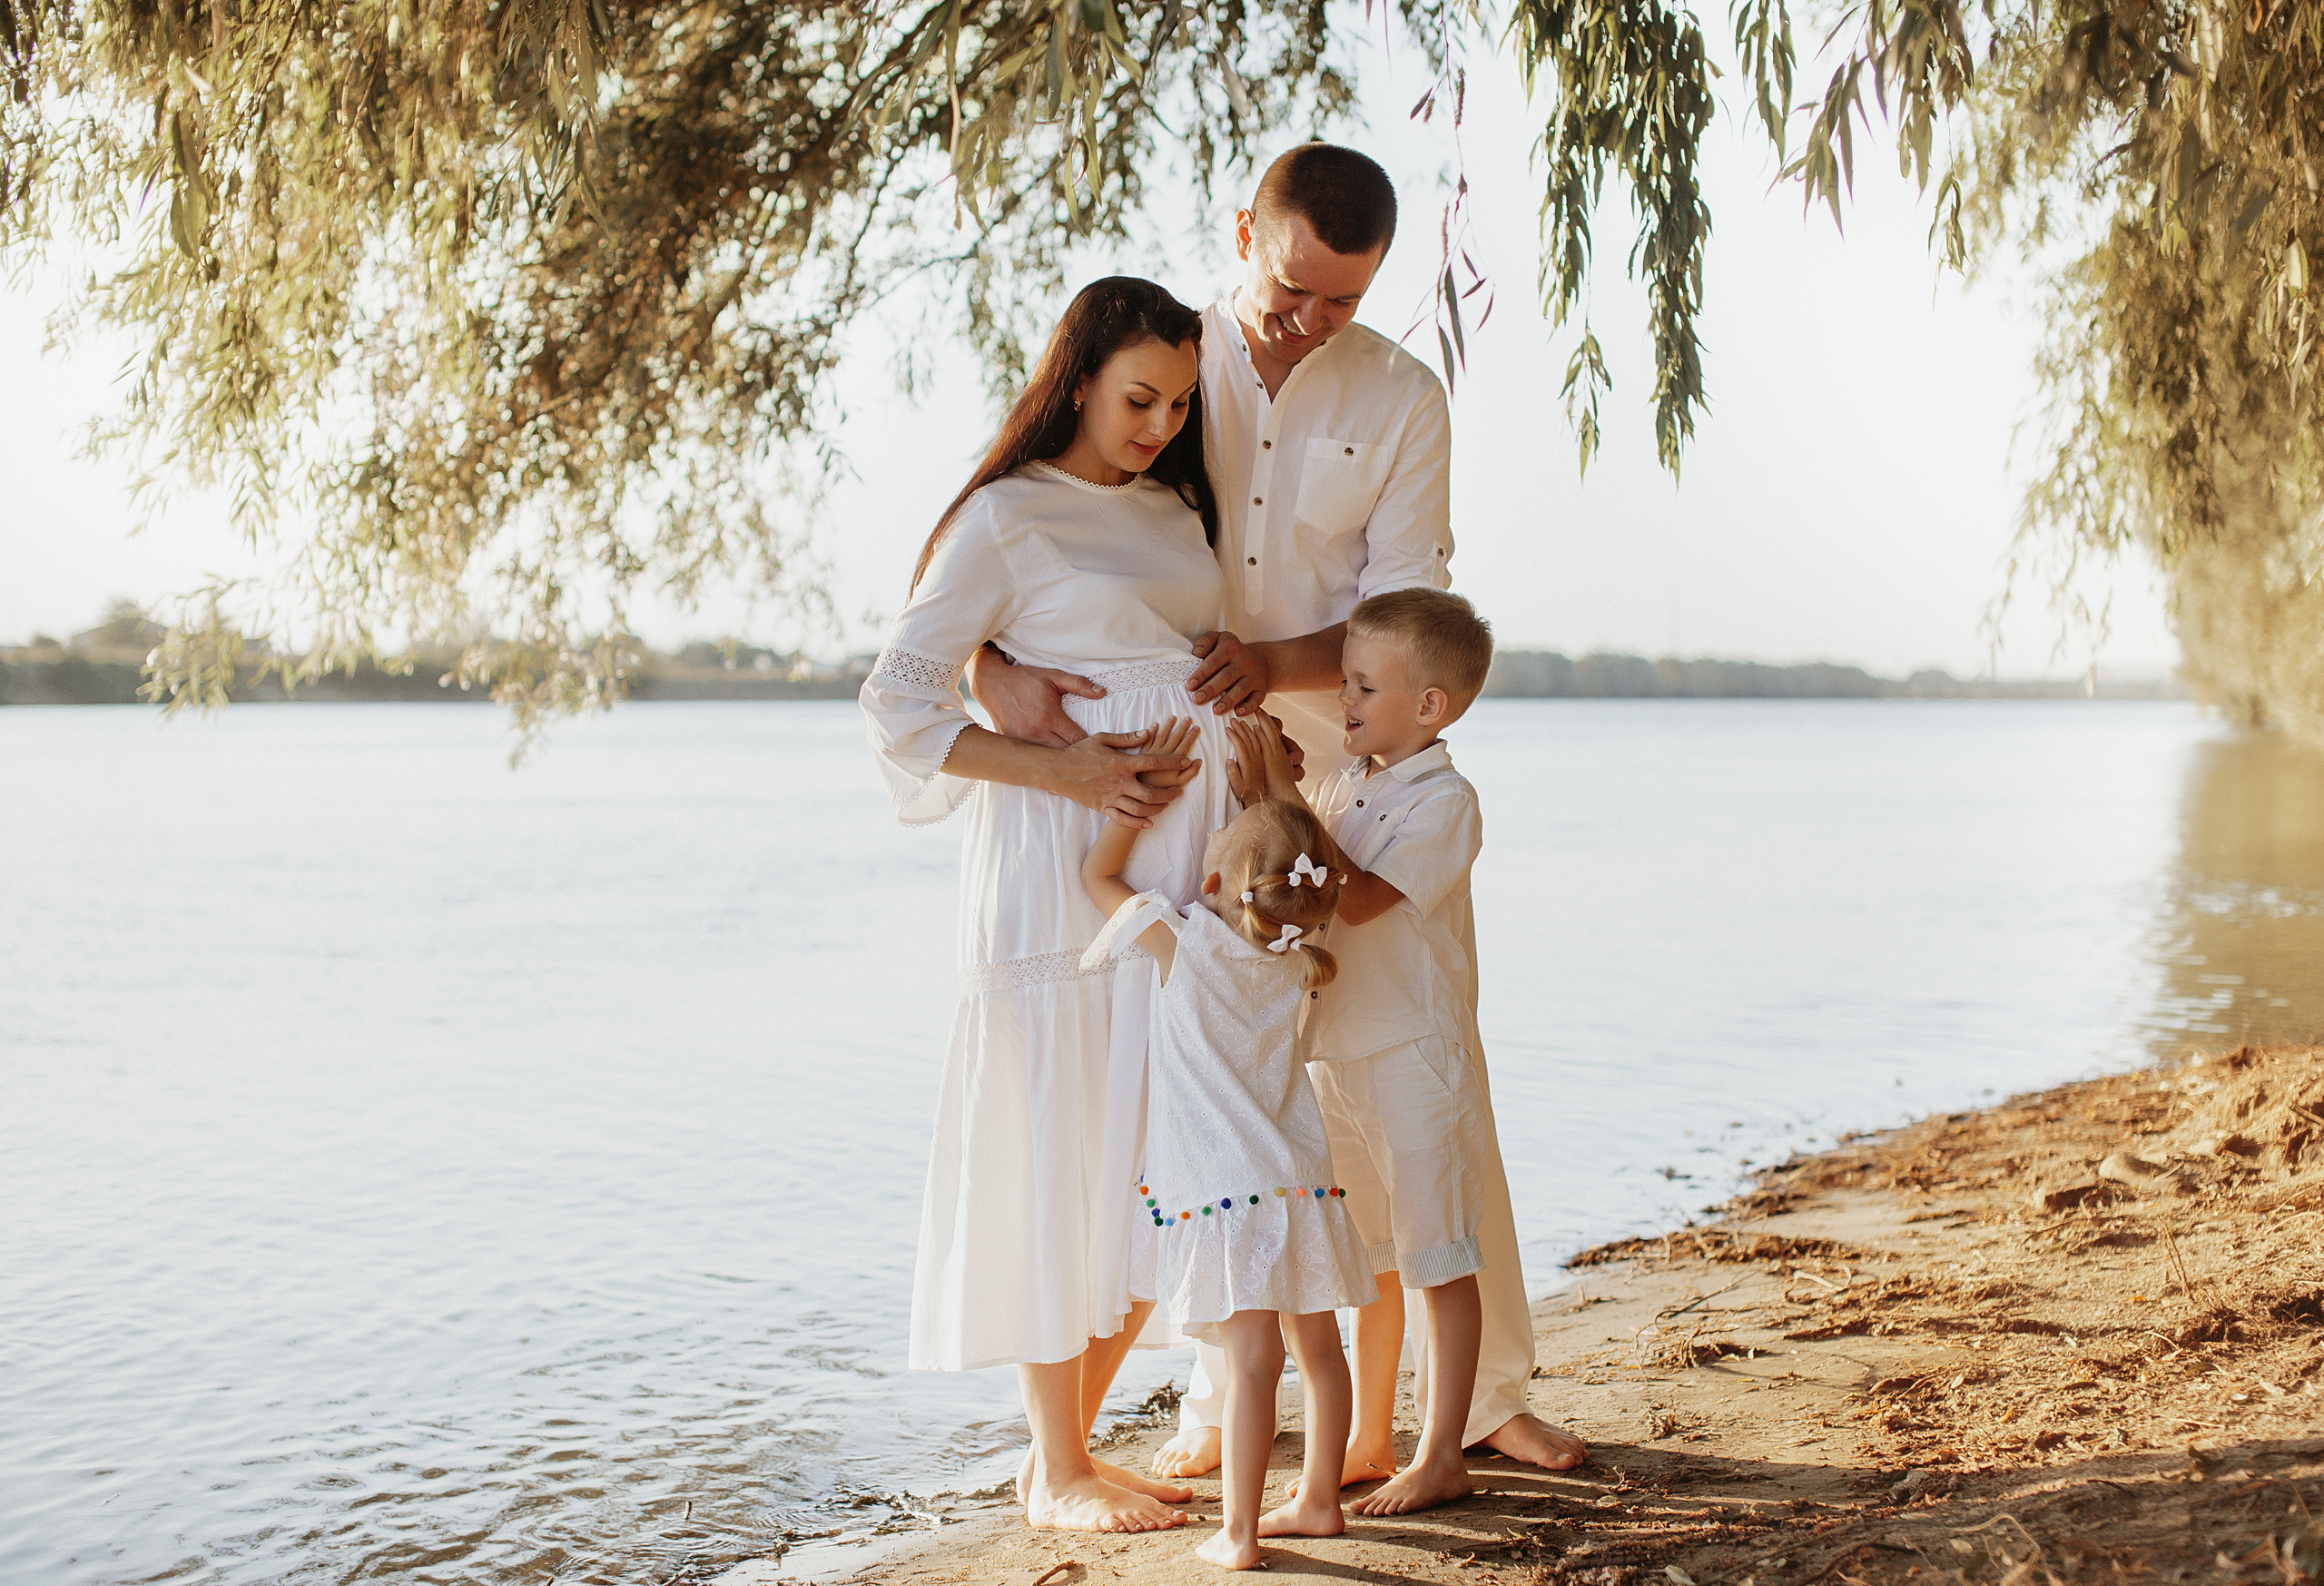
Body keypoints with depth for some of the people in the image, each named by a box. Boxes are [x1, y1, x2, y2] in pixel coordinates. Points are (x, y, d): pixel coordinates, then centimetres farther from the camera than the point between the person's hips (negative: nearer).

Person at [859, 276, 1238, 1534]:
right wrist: (1060, 769, -15)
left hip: (1187, 845, 7)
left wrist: (1248, 822, 5)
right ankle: (1056, 1470, 9)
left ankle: (1076, 1441, 20)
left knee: (1165, 1157, 7)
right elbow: (897, 701, -7)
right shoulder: (1006, 518, -3)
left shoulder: (1179, 510, 17)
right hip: (1063, 859, -7)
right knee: (1063, 1150, -2)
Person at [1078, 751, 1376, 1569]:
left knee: (1253, 1360, -8)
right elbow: (1290, 858, 24)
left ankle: (1237, 1531, -4)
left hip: (1223, 1190, -6)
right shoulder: (1297, 955, 3)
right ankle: (1320, 1500, 26)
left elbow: (1097, 872, 1)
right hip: (1303, 1176, 6)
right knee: (1319, 1347, 14)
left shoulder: (1186, 940, -12)